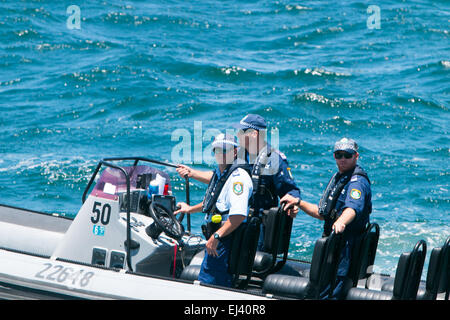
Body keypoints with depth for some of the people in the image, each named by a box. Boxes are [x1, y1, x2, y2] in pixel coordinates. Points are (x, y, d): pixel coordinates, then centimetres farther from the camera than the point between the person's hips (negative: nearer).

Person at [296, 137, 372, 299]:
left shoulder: (358, 181, -13)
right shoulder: (337, 177, 17)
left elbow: (353, 208, -35)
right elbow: (323, 213, 25)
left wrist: (341, 222, -54)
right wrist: (300, 203, 21)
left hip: (347, 242, -10)